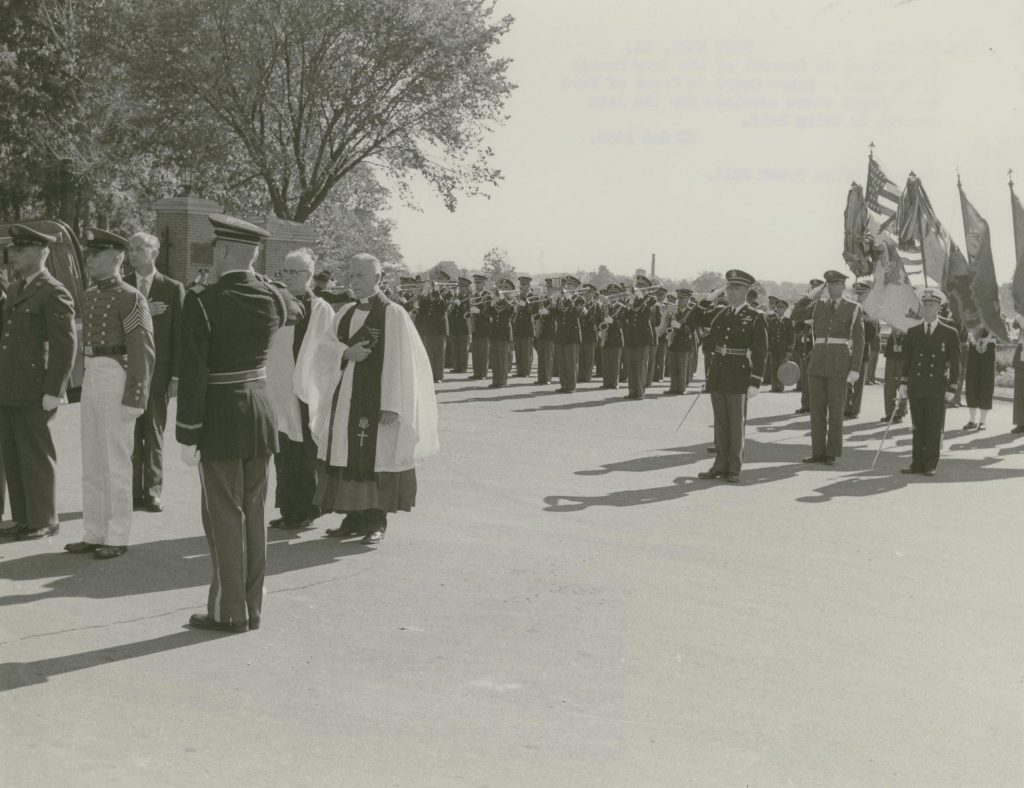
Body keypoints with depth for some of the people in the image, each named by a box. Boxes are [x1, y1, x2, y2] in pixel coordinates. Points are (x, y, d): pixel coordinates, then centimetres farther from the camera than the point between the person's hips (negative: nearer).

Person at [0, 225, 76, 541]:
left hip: (33, 393, -8)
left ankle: (43, 521, 11)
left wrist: (53, 392, -18)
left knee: (36, 457, 0)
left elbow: (66, 345, -15)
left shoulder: (54, 294, -11)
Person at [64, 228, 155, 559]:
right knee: (91, 461, 11)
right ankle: (94, 534, 20)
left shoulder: (130, 298, -11)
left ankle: (117, 538, 6)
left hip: (117, 379, -8)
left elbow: (143, 352, -14)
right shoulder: (91, 296, 14)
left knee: (115, 461, -3)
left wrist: (134, 398, -18)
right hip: (91, 378, 8)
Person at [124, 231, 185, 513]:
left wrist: (176, 375, -5)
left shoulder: (172, 288, 2)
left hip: (158, 372, -1)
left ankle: (152, 492, 11)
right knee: (129, 434, 3)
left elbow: (179, 335, 0)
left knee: (154, 433, 4)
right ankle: (132, 492, 9)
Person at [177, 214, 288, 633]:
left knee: (224, 516, 4)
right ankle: (252, 607, 21)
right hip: (261, 412, 5)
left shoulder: (202, 303, -16)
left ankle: (230, 611, 11)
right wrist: (251, 273, 17)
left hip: (220, 418, -5)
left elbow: (193, 374, -17)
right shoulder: (273, 298, -1)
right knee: (253, 512, 13)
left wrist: (187, 435, -11)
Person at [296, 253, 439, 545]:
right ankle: (353, 518, 18)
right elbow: (322, 347, 9)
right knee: (347, 457, 8)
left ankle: (376, 521, 8)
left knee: (374, 457, -2)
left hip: (376, 400, -6)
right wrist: (346, 352, -13)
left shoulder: (393, 314, -7)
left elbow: (400, 362, -12)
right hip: (344, 400, 6)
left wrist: (391, 406, -17)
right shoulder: (346, 313, 12)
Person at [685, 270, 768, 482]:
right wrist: (705, 302, -3)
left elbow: (760, 353, -8)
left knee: (736, 423, 4)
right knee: (720, 422, 11)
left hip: (739, 377, -5)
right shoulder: (719, 313, 8)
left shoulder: (755, 318, -6)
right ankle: (721, 465, 20)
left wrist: (755, 382, -14)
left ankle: (734, 469, 12)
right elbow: (690, 321, 10)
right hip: (718, 374, 5)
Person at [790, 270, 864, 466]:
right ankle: (818, 452, 11)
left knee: (836, 410, 0)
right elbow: (795, 315, 3)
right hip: (817, 362, 4)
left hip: (840, 364, -4)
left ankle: (833, 453, 8)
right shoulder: (818, 306, 12)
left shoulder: (854, 309, 1)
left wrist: (855, 369, -9)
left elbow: (858, 341, -2)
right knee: (817, 410, 4)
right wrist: (810, 296, 0)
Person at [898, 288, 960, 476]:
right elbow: (906, 360, 12)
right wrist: (903, 383, 3)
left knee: (934, 429, 1)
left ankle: (930, 465, 7)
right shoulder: (913, 332, 10)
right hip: (916, 388, 3)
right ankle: (917, 463, 11)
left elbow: (955, 363, 2)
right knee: (918, 427, 6)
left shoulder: (950, 334, 2)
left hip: (937, 389, -2)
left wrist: (952, 389, -4)